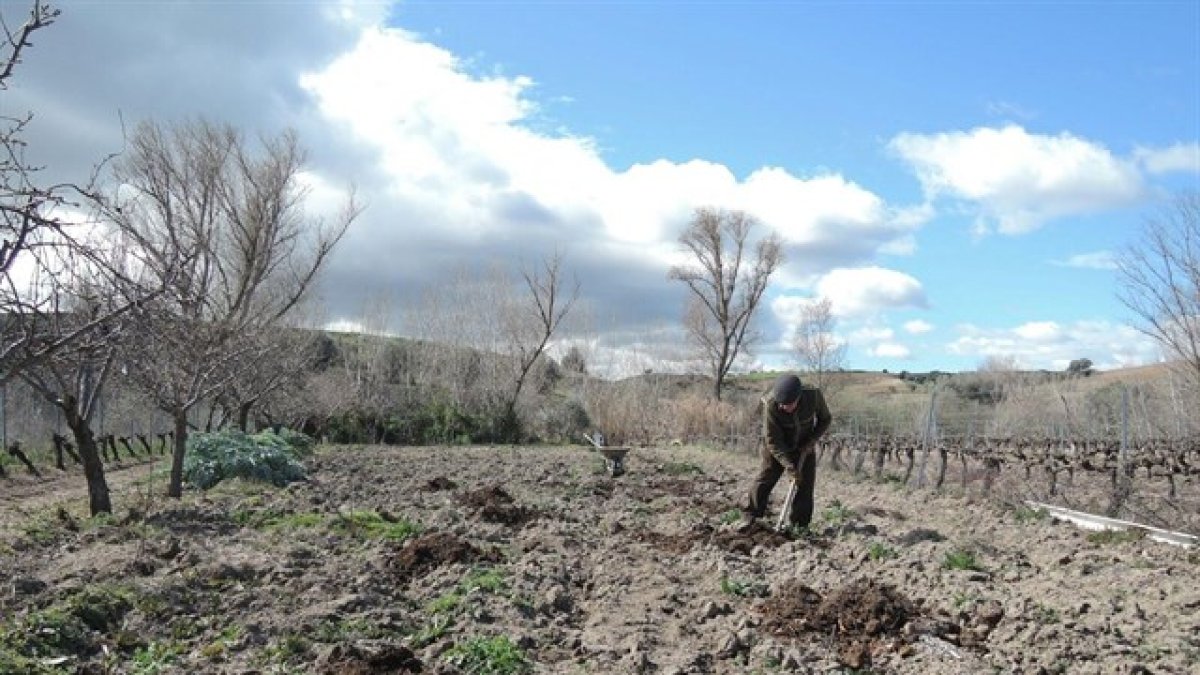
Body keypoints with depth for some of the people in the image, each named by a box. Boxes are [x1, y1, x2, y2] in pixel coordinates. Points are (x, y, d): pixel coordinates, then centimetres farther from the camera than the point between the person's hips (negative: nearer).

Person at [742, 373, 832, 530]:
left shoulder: (814, 396, -28)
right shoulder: (770, 405, -33)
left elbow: (825, 419, -6)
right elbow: (772, 440, -27)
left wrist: (811, 441, -18)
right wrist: (788, 465, -33)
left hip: (804, 447, 2)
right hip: (778, 447, -2)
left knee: (806, 484, -1)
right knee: (764, 479, -6)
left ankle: (799, 525, 9)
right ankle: (750, 516, 7)